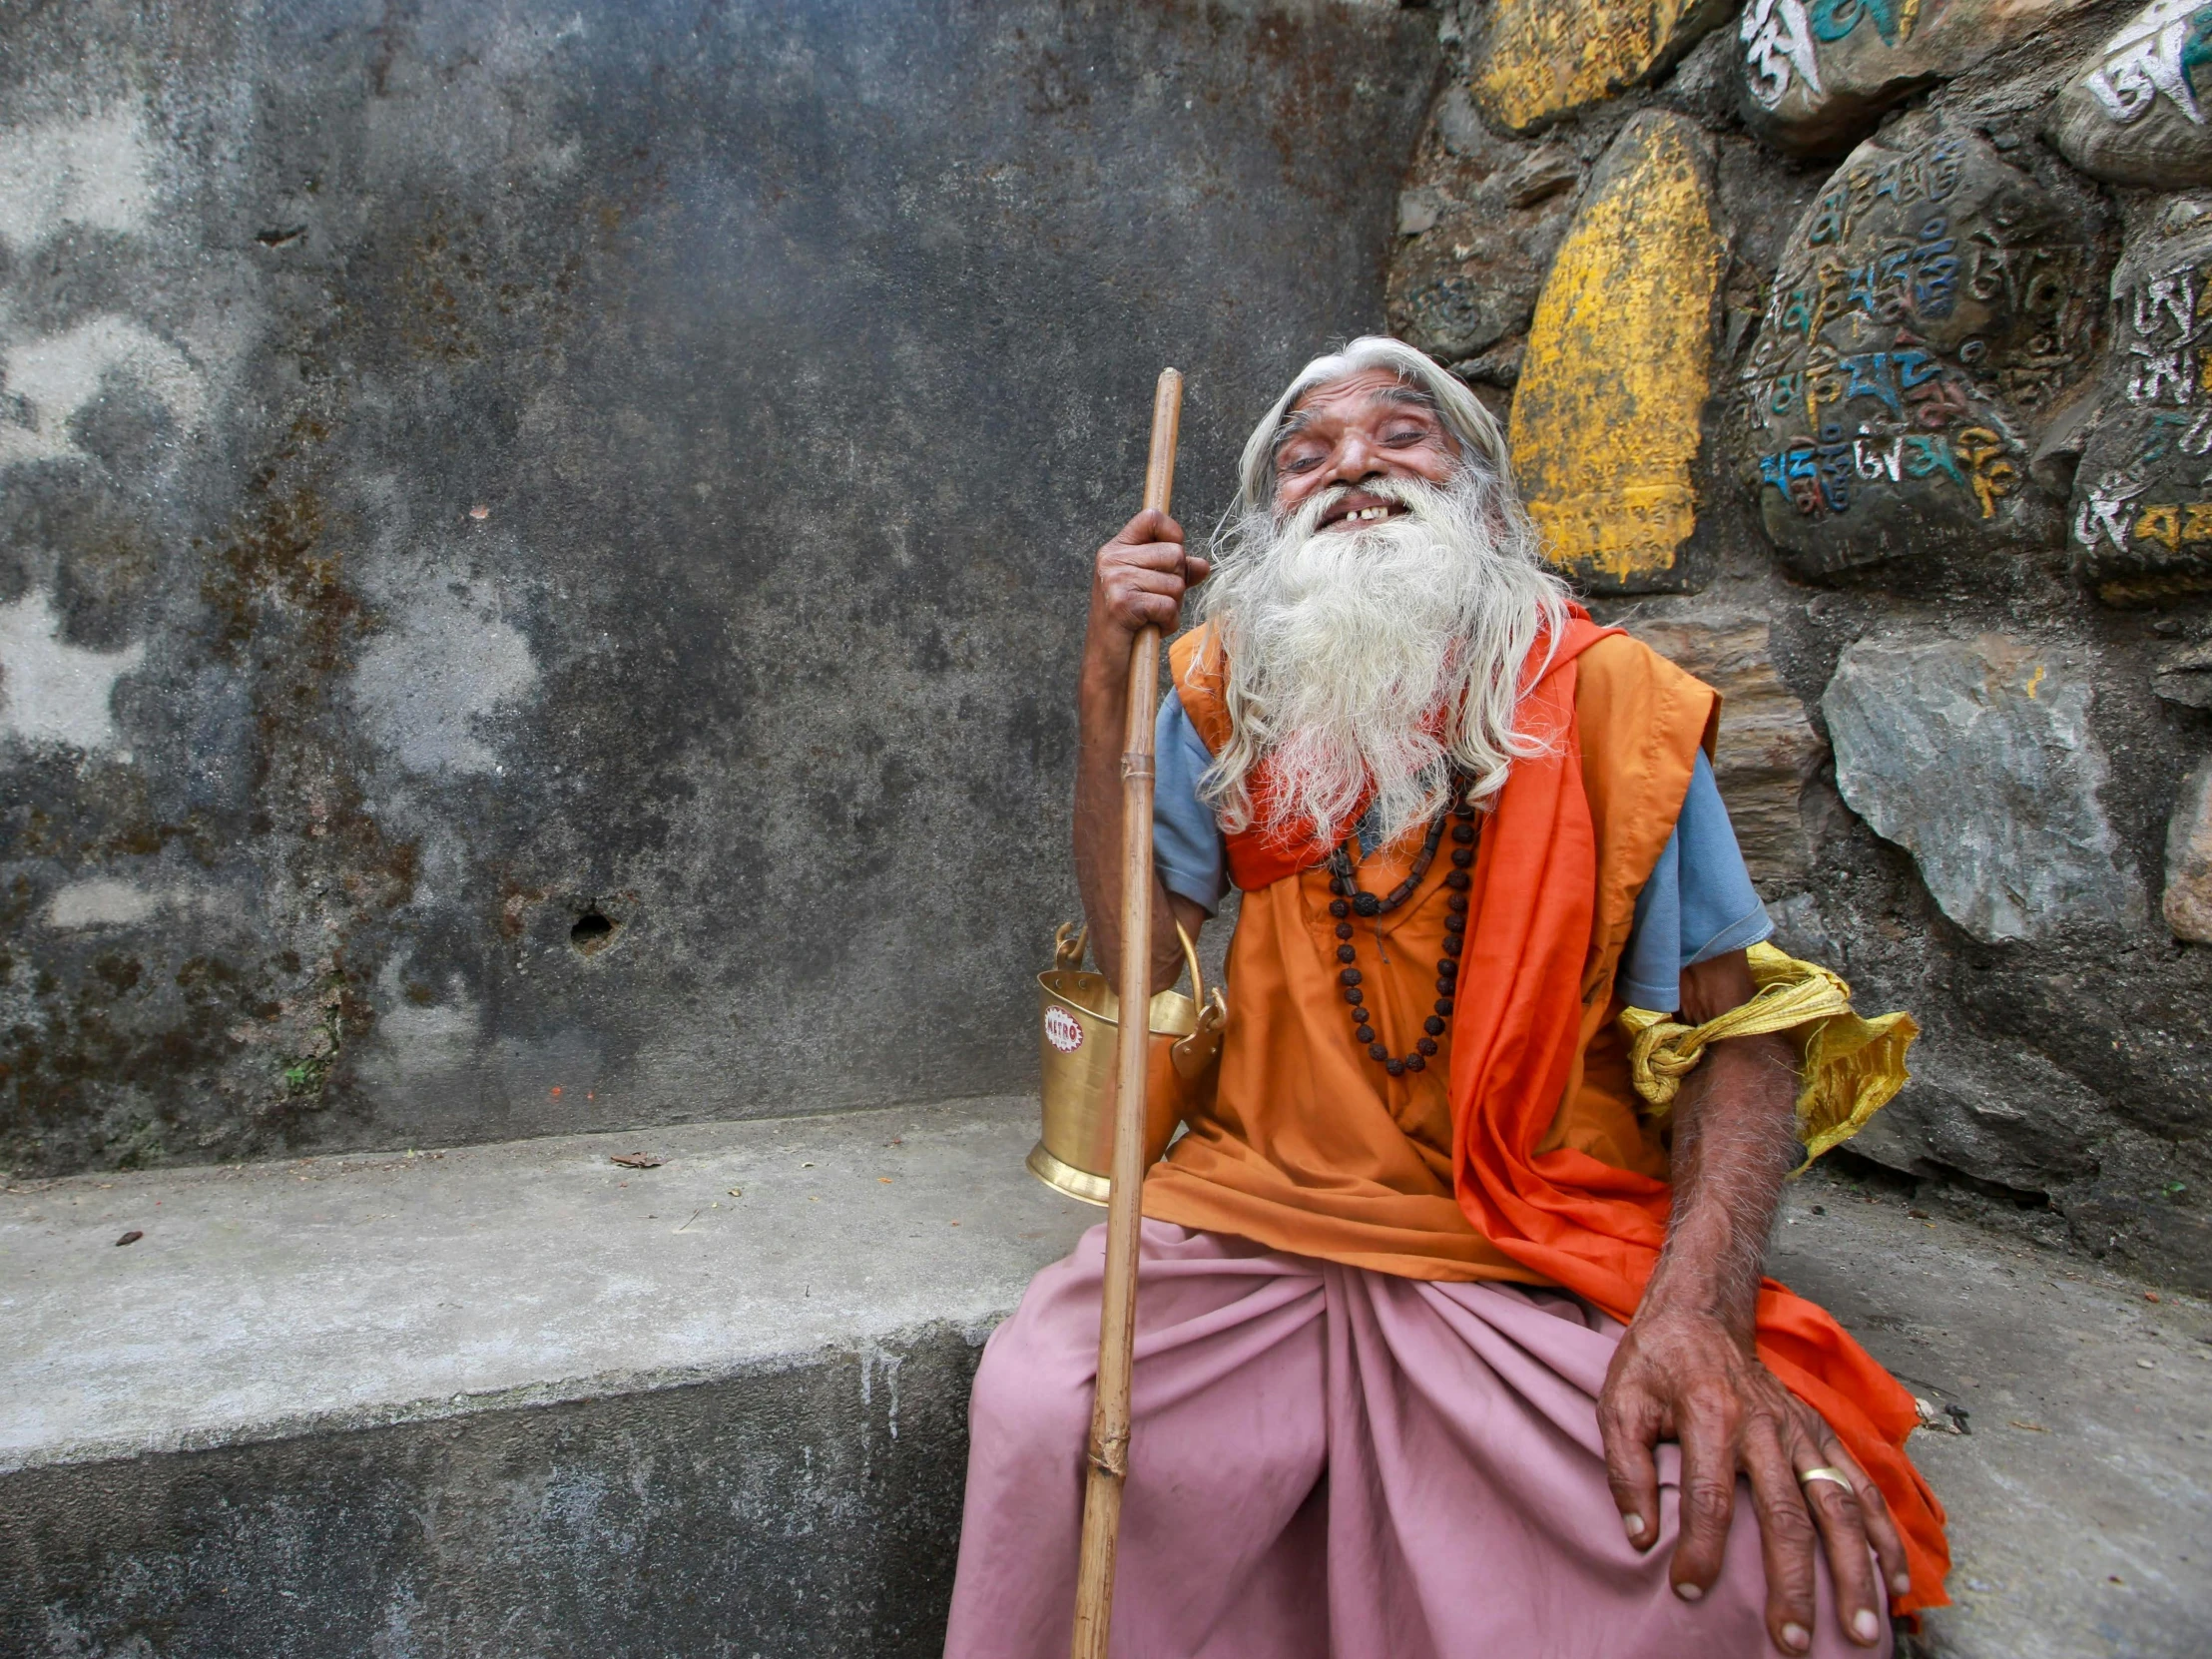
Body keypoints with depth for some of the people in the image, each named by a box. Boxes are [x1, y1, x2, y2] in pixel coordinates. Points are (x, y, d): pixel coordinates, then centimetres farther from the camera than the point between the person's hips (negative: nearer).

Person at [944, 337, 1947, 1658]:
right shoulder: (1228, 692, 6)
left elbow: (1735, 1033, -2)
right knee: (1043, 1410, -22)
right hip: (1258, 1218, 2)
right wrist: (1108, 682, -6)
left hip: (1550, 1269, -1)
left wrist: (1701, 1304, -19)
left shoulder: (1610, 697, -2)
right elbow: (1139, 960, 0)